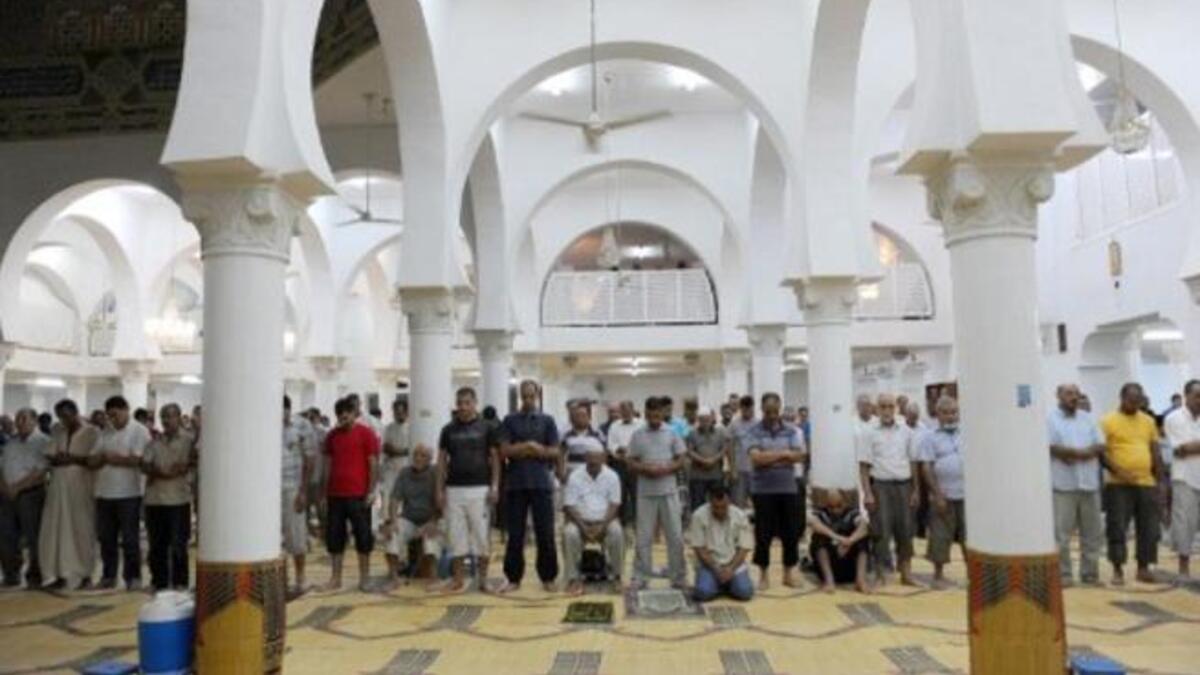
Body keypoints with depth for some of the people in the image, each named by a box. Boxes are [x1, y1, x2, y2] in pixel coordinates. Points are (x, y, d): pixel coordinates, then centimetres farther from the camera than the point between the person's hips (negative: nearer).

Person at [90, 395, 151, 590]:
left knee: (130, 539, 0)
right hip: (104, 493, 6)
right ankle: (108, 576, 21)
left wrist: (110, 458, -5)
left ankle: (133, 577, 7)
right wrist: (102, 458, -11)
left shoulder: (139, 431, -4)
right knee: (106, 538, 11)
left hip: (128, 494, -6)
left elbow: (136, 460, -14)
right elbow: (92, 461, 10)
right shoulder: (106, 433, 15)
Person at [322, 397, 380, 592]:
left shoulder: (366, 433, -3)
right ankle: (335, 578, 17)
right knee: (334, 536, 7)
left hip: (358, 494, -4)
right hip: (335, 494, 4)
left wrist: (371, 491, -10)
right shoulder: (332, 435, 11)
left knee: (363, 535, 3)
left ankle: (364, 578, 12)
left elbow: (373, 464, -5)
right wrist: (325, 492, 9)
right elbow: (328, 464, 14)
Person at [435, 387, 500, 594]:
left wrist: (494, 486, -7)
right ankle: (458, 579, 14)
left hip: (479, 489, -2)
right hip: (454, 489, 2)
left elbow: (495, 458, 1)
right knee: (456, 535, 6)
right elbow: (442, 461, 9)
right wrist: (439, 490, 3)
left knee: (481, 534, 2)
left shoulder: (486, 428, 1)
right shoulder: (448, 429, 7)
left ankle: (483, 578, 13)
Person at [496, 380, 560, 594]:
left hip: (541, 483, 0)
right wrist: (531, 446, -16)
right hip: (515, 483, 0)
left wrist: (520, 449, -10)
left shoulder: (547, 421, 6)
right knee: (515, 534, 5)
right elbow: (505, 451, -3)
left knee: (545, 533, 3)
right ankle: (513, 578, 15)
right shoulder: (510, 420, 6)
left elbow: (554, 452, -2)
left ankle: (548, 577, 13)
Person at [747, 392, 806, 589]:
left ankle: (789, 573, 22)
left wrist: (768, 457, -15)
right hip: (763, 490, -2)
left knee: (791, 532, 8)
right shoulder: (754, 431, -3)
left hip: (788, 489, 3)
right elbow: (756, 458, -16)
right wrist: (783, 454, -14)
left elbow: (799, 456, -6)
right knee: (763, 534, 4)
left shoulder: (791, 430, 5)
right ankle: (763, 574, 16)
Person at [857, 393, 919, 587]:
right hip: (880, 486, -3)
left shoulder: (906, 432, 8)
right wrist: (868, 493, -9)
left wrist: (915, 490, 6)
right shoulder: (870, 434, 0)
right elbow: (864, 466, -3)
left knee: (905, 530, 7)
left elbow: (913, 462, 10)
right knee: (881, 531, -1)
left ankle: (906, 573, 17)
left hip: (903, 485, 3)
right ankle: (879, 575, 9)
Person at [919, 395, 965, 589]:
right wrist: (938, 494, -10)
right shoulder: (931, 438, -1)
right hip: (944, 496, -2)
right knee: (940, 537, 2)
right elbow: (926, 468, -4)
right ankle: (939, 575, 13)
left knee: (969, 536, 7)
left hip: (966, 495, 3)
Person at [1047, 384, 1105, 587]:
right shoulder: (1050, 419, 0)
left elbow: (1100, 446, 7)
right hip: (1063, 484, -5)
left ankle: (1090, 573, 19)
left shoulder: (1088, 419, 15)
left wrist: (1073, 453, -10)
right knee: (1061, 533, -3)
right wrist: (1078, 452, -11)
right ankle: (1063, 574, 5)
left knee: (1092, 533, 9)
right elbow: (1049, 447, -11)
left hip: (1089, 483, 5)